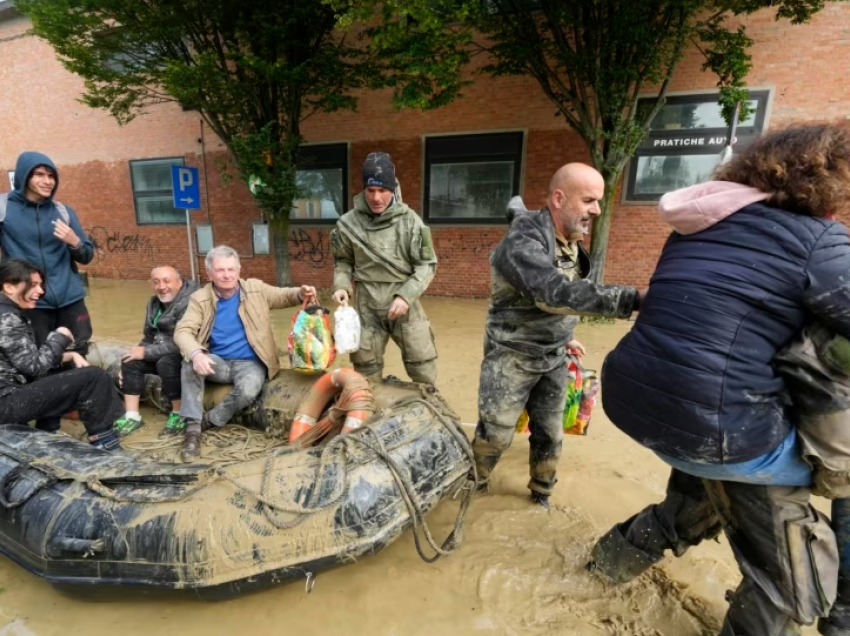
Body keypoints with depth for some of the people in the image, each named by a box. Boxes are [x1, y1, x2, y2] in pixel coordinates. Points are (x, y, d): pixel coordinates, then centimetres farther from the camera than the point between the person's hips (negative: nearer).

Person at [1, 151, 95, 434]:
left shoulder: (63, 210, 7)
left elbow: (87, 256, 8)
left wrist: (74, 242, -12)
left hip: (70, 299, 2)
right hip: (32, 303, -2)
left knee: (77, 358, 6)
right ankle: (48, 427, 18)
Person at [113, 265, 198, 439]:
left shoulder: (189, 302, -22)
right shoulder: (154, 302, 8)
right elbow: (149, 337, 17)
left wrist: (146, 352, -21)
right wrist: (139, 351, -2)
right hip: (161, 353, 9)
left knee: (166, 362, -33)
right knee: (130, 361, -8)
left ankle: (179, 414, -15)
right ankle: (132, 417, -3)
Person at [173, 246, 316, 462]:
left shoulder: (256, 289, 0)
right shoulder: (200, 298, -2)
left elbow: (284, 296, 10)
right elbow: (183, 331, -12)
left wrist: (301, 293, -16)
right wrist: (196, 354, -35)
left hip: (249, 363, -1)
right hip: (218, 362, 1)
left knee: (248, 390, -34)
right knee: (190, 363, -31)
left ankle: (209, 422, -5)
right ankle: (192, 429, -20)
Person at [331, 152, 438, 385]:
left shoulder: (409, 221, -7)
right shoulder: (348, 224, -4)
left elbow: (427, 265, -4)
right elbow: (343, 261, 11)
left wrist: (406, 295, -16)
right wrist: (341, 286, -8)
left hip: (405, 305, -1)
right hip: (367, 308, 1)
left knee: (424, 371, 10)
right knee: (366, 374, 13)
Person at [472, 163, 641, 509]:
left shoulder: (570, 241, 4)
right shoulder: (523, 241, -24)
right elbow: (556, 293, -39)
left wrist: (564, 337, 18)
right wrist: (632, 299, -42)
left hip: (553, 358, 7)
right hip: (512, 357, -7)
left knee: (549, 432, 15)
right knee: (495, 434, 5)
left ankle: (541, 493, 38)